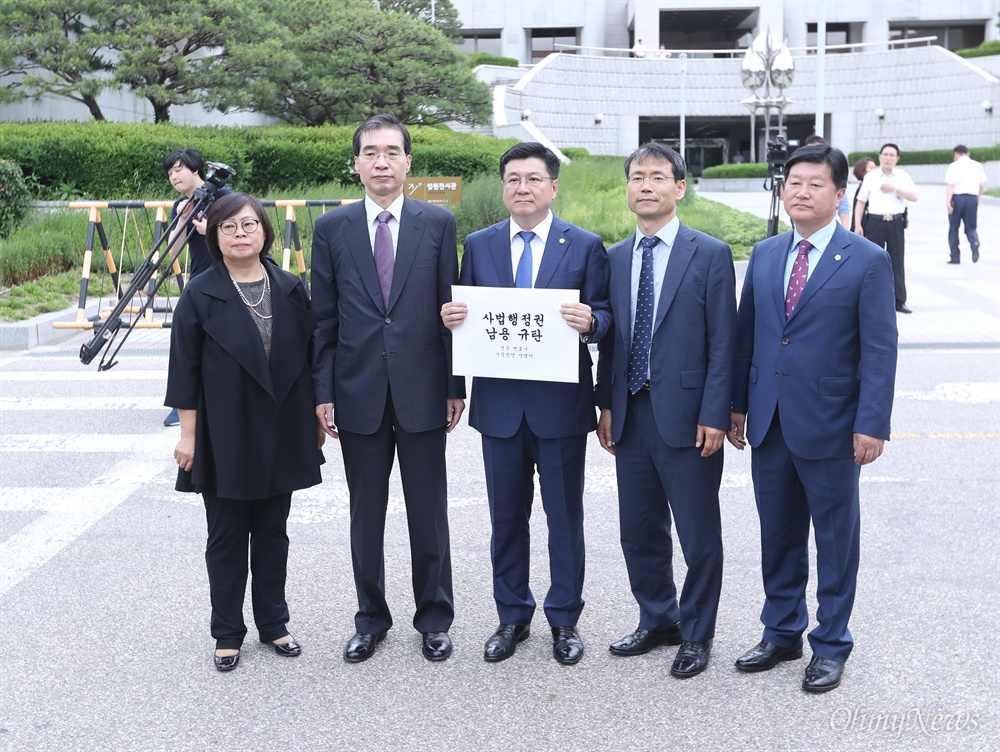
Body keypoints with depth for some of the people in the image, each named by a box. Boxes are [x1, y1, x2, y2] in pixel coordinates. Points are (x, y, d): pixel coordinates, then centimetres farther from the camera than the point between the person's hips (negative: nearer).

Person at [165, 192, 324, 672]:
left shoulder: (290, 290, 3)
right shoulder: (200, 295, -5)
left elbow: (309, 357, 7)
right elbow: (185, 370, -5)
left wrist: (315, 418, 6)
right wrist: (188, 434, -7)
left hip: (280, 434, 3)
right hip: (225, 436, -3)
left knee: (272, 531, 13)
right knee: (226, 536, 7)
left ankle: (273, 623, 26)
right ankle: (227, 634, 20)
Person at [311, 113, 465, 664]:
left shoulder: (438, 223, 1)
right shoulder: (332, 229, 3)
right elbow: (324, 318, 4)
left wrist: (456, 385, -1)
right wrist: (324, 391, -1)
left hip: (422, 391, -1)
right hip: (358, 392, 1)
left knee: (429, 514, 9)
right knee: (365, 515, 11)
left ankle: (434, 618, 25)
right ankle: (371, 619, 27)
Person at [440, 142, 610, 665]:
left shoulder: (586, 246, 0)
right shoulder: (479, 245, 8)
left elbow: (604, 316, -3)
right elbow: (465, 316, 11)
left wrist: (589, 321, -25)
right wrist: (452, 319, -12)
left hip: (562, 404, -2)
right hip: (499, 404, 3)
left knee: (565, 516, 7)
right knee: (506, 517, 12)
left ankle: (564, 620, 22)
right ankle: (512, 617, 27)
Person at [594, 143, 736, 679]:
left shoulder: (710, 254, -5)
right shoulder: (614, 258, 10)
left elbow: (723, 342, -8)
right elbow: (609, 338, 13)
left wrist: (714, 415, -13)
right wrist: (605, 404, 7)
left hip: (687, 417, -5)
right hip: (631, 414, 5)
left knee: (699, 536, 5)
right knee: (639, 532, 14)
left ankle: (697, 634, 22)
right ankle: (658, 620, 33)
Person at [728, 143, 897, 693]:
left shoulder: (867, 261, -6)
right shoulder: (764, 255, 8)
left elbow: (879, 351, -9)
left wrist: (872, 424, -14)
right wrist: (738, 405, 9)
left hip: (829, 424, -4)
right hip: (769, 421, 5)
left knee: (835, 538, 8)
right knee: (778, 534, 14)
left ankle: (831, 644, 22)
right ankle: (781, 633, 30)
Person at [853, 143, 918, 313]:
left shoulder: (903, 177, 6)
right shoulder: (870, 177, 5)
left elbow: (914, 196, -4)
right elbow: (860, 202, 6)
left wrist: (894, 189, -13)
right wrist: (857, 225, -1)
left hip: (896, 223, 1)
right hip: (875, 222, 0)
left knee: (897, 262, 4)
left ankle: (899, 301, 10)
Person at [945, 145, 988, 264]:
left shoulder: (954, 166, -2)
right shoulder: (977, 166, 9)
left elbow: (950, 185, -13)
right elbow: (982, 186, 11)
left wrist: (948, 201, -19)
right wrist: (978, 200, 24)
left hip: (957, 197, -3)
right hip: (972, 198, 3)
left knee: (953, 228, 10)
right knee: (970, 227, 12)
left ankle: (955, 257, 10)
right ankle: (975, 243, -21)